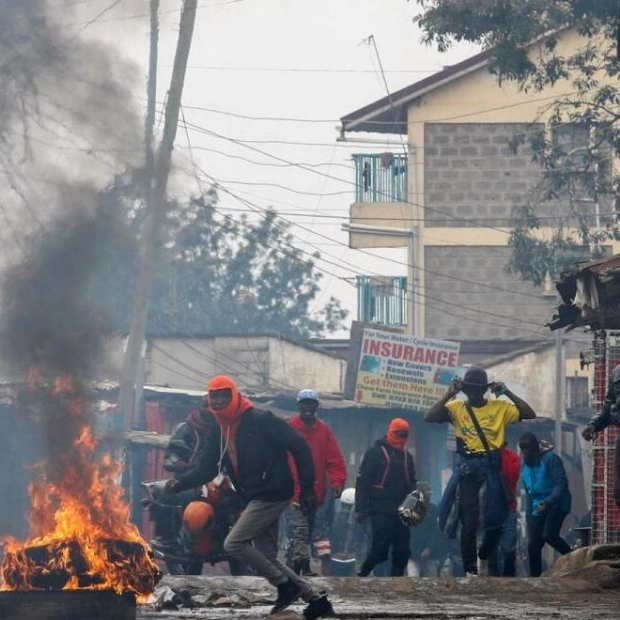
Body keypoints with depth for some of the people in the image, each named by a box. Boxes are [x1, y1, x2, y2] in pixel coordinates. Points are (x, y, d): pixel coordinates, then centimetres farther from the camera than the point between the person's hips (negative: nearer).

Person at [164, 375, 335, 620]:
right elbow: (205, 468, 8)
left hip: (272, 495, -9)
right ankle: (315, 599, 15)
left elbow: (299, 448, -13)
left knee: (233, 544, -13)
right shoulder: (220, 432, 11)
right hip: (255, 498, 9)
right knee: (266, 558, 9)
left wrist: (307, 488, -16)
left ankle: (285, 585, -3)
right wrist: (180, 482, -11)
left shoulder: (259, 421, -13)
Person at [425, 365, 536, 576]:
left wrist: (507, 393, -7)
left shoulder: (500, 407, 5)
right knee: (469, 523, -3)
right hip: (467, 471, -1)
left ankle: (483, 557, 32)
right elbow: (429, 418, -8)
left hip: (491, 469, 1)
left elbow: (529, 415, -3)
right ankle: (470, 570, 4)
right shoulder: (457, 408, 3)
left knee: (495, 521, 4)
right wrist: (449, 394, -11)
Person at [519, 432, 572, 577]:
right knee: (533, 544, -1)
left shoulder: (550, 459, -13)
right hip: (538, 508, 7)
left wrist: (548, 502, -35)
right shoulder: (525, 465, 11)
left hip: (556, 505, -7)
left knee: (549, 535, -25)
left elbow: (561, 484, -22)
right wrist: (528, 515, 17)